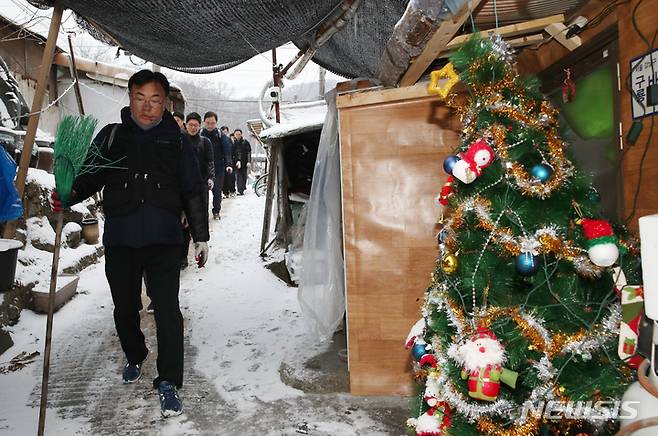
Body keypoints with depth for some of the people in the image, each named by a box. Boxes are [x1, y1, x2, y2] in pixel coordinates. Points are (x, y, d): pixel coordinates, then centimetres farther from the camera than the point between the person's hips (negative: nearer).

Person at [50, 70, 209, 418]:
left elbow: (193, 192, 8)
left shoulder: (176, 140, 7)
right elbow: (90, 176, 6)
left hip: (163, 239, -2)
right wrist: (67, 195, -17)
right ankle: (134, 358, 42)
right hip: (119, 239, 2)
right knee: (125, 308, 15)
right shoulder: (111, 136, 8)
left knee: (167, 309, -8)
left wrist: (200, 236, 7)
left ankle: (169, 383, 3)